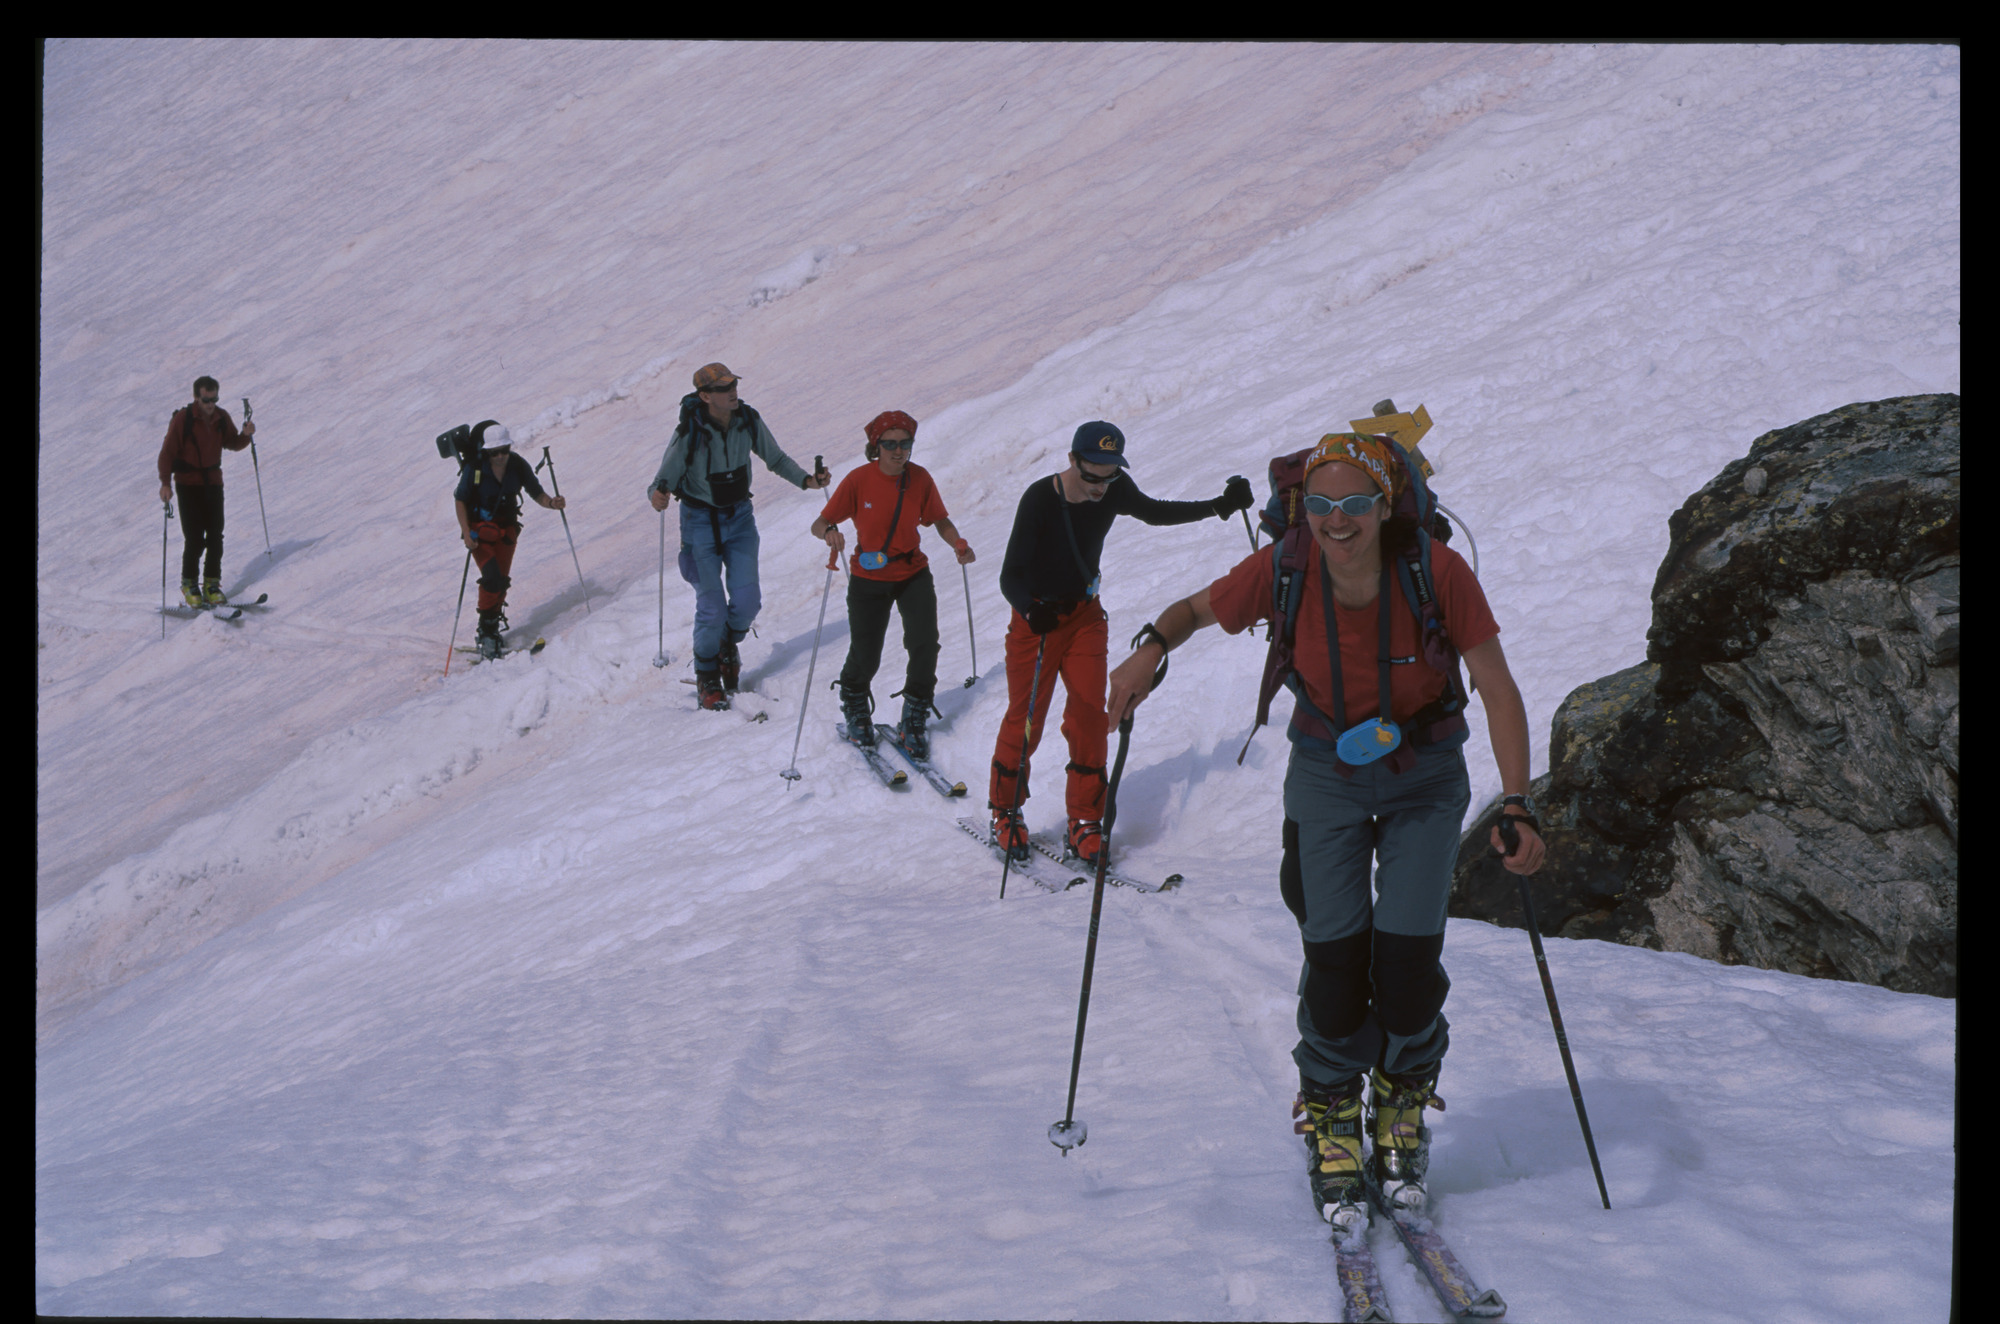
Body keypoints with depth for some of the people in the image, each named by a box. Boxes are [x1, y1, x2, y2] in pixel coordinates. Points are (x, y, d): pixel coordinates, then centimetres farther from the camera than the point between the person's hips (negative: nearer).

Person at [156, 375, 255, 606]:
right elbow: (167, 451, -10)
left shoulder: (222, 418, 2)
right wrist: (165, 482, -18)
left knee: (215, 536, 1)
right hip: (188, 483, -4)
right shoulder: (182, 419, -11)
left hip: (213, 481, 4)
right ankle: (189, 584, 7)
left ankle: (212, 583, 10)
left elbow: (232, 444, 15)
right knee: (195, 538, -8)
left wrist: (245, 435, -6)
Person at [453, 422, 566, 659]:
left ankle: (492, 628, 22)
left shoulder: (518, 466, -12)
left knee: (501, 581, 4)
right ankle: (487, 630, -5)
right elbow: (460, 500, -10)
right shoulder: (474, 469, -20)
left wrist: (551, 503, -29)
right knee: (492, 579, -18)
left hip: (507, 528, 4)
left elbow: (536, 493, -7)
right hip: (480, 529, -4)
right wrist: (466, 533, -18)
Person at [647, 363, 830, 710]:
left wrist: (805, 480, -7)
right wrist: (657, 495, -41)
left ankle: (728, 644, 29)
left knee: (747, 599, -5)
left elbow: (775, 458, 8)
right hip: (700, 521, -4)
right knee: (712, 606, -7)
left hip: (740, 515, 4)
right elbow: (663, 480, -17)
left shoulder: (749, 420, -9)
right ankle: (707, 677, 16)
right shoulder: (689, 433, -21)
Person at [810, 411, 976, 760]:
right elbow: (818, 524, -11)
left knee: (925, 646, -15)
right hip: (868, 579, -2)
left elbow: (940, 520, 6)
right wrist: (828, 530, -34)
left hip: (913, 575, 2)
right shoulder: (859, 481, -13)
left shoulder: (920, 478, -6)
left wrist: (959, 544, -14)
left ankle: (915, 722, 5)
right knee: (865, 657, -1)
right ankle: (855, 708, 33)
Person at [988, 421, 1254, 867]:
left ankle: (1085, 823, 2)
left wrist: (1219, 507, 9)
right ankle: (1005, 812, 20)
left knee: (1089, 715, -7)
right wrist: (1032, 610, -48)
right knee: (1025, 718, -1)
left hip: (1085, 614, 4)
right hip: (1035, 618, -4)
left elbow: (1152, 512, 14)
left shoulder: (1114, 491, -10)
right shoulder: (1039, 499, -25)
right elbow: (1010, 576, -27)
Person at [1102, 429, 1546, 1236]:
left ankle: (1402, 1108, 21)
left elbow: (1498, 690, -21)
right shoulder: (1284, 572, -19)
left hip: (1424, 778, -1)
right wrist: (1153, 646, -23)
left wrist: (1517, 805, -30)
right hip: (1327, 772, 1)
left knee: (1407, 953, -7)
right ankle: (1330, 1119, 17)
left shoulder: (1437, 572, -25)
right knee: (1335, 952, -7)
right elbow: (1198, 609, -1)